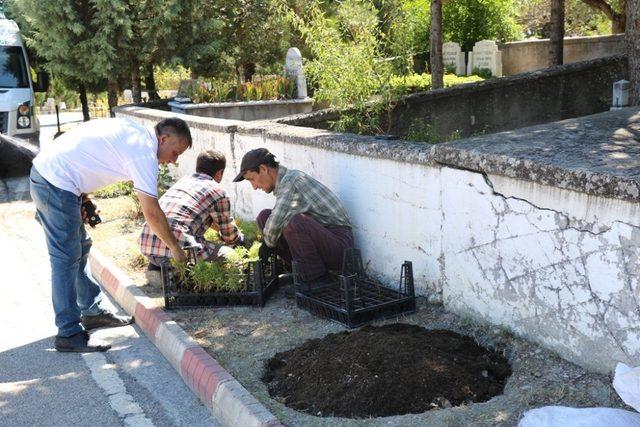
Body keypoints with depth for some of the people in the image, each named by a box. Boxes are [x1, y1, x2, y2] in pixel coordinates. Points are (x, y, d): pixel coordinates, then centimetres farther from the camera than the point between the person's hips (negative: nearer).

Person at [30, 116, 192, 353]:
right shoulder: (144, 152, -14)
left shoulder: (132, 130, 13)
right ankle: (69, 334, -1)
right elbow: (151, 212, -15)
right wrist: (175, 248, -4)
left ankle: (92, 312, 28)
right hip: (57, 184, -10)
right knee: (66, 260, -6)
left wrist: (83, 197, 12)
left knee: (80, 248, 18)